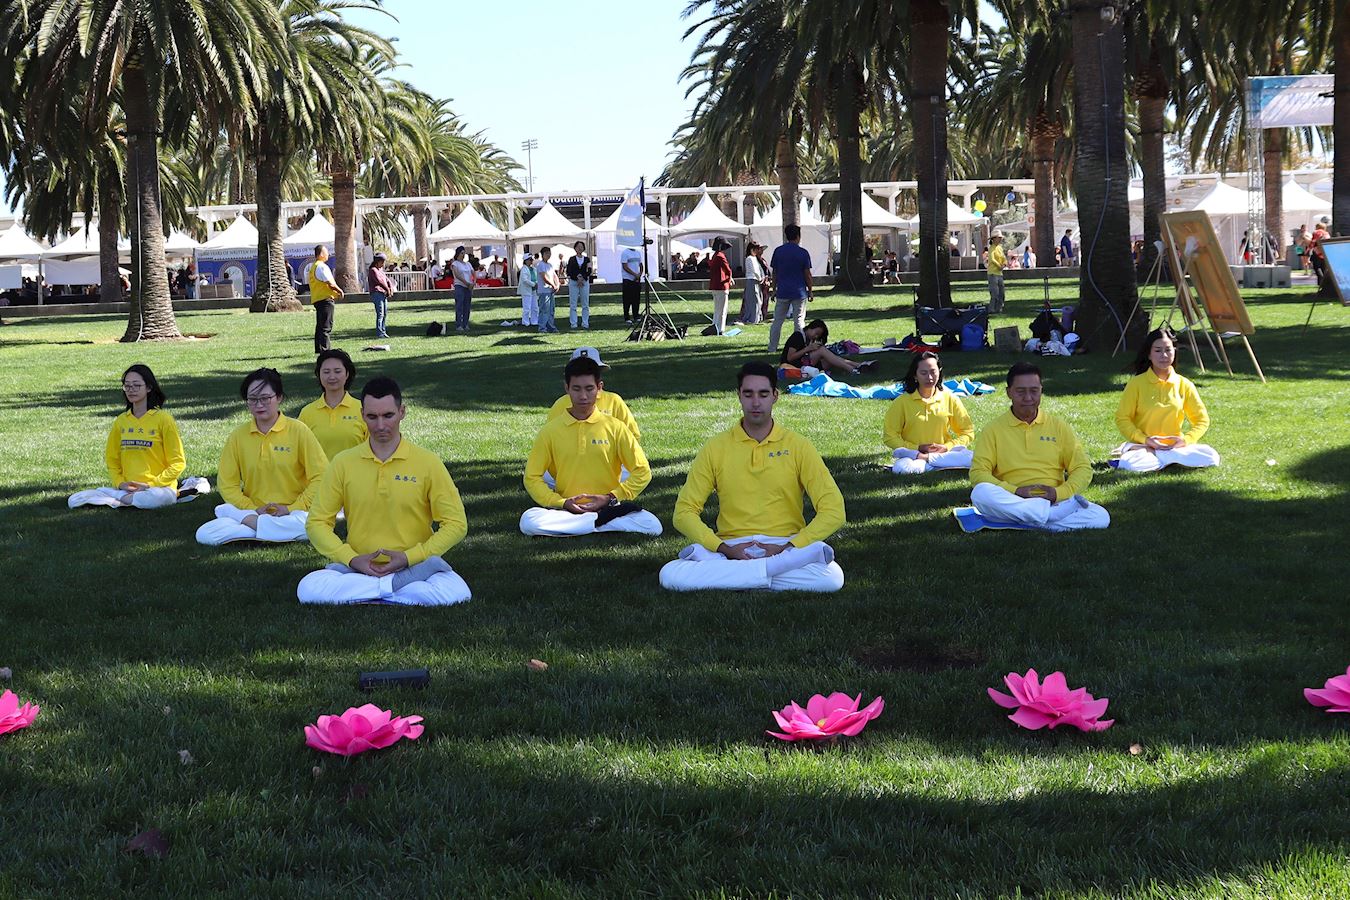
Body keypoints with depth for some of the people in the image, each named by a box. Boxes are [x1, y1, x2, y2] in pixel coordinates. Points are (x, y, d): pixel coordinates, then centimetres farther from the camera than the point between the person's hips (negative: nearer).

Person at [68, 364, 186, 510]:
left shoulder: (163, 419, -2)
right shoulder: (120, 421, 12)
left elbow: (178, 463, -3)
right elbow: (111, 460, 19)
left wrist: (150, 485, -12)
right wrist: (120, 483, -1)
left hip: (158, 488, -3)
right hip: (126, 489, 3)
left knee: (157, 497, -42)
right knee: (74, 500, -15)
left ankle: (119, 500, -15)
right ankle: (131, 498, -14)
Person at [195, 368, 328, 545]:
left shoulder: (298, 431, 0)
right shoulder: (237, 436, 7)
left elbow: (321, 476, -2)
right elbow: (228, 485, 7)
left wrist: (292, 509, -10)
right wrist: (253, 510, -8)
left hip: (292, 513, -2)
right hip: (250, 512, 2)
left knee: (312, 527, -39)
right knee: (204, 535, -24)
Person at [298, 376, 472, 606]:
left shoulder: (428, 463, -1)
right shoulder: (343, 463, 3)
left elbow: (456, 524, 0)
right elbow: (317, 523, 6)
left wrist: (410, 557, -10)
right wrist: (351, 559, -10)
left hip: (415, 567, -1)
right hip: (357, 568, 2)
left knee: (457, 592, -33)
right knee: (308, 589, -28)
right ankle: (393, 587, -21)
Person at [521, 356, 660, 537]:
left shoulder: (615, 427, 1)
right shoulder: (550, 430, 2)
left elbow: (642, 472, 3)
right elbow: (532, 478, 4)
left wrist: (611, 499, -9)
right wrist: (562, 503, -10)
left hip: (609, 507, -1)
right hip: (566, 511, 1)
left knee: (653, 526, -27)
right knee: (528, 521, -30)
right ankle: (603, 521, -21)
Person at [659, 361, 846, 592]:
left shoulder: (797, 446, 4)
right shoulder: (715, 449, 6)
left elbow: (833, 511, -2)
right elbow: (684, 512, 4)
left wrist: (787, 548, -15)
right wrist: (724, 549, -13)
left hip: (787, 546, 0)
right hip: (732, 548, 1)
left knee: (832, 577, -33)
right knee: (670, 575, -29)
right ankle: (775, 567, -24)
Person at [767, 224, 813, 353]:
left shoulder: (778, 251, 2)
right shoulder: (803, 252, -6)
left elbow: (774, 272, 6)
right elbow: (807, 274, -4)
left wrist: (774, 289, 14)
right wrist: (810, 290, 6)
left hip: (782, 292, 2)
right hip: (799, 291, -2)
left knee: (777, 320, 8)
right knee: (799, 321, 3)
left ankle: (772, 346, 9)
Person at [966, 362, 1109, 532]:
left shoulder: (1058, 426, 13)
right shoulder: (993, 430, 7)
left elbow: (1083, 468, 9)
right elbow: (978, 472, -2)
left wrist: (1060, 492, -11)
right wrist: (1015, 491, -17)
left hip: (1055, 501, 1)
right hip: (1010, 501, -1)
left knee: (1101, 517, -24)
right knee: (980, 493, -35)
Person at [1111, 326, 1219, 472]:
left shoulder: (1184, 384, 5)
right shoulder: (1136, 383, -2)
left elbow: (1202, 419, 8)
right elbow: (1122, 418, -2)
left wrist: (1186, 439, -10)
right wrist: (1144, 439, -16)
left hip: (1175, 446, 3)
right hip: (1144, 447, -3)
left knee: (1211, 458, -24)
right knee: (1131, 464, -38)